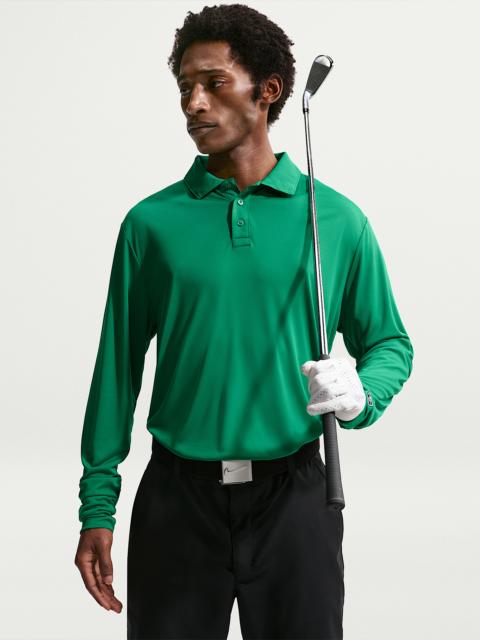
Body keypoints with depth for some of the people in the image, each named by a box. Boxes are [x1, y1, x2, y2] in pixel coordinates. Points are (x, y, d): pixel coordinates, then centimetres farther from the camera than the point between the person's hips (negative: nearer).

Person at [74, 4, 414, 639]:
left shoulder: (336, 219, 0)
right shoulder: (152, 222, 2)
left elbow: (389, 343, 8)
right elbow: (120, 365, 3)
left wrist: (361, 394, -15)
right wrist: (98, 505, 0)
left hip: (293, 496, 0)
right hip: (177, 498, 1)